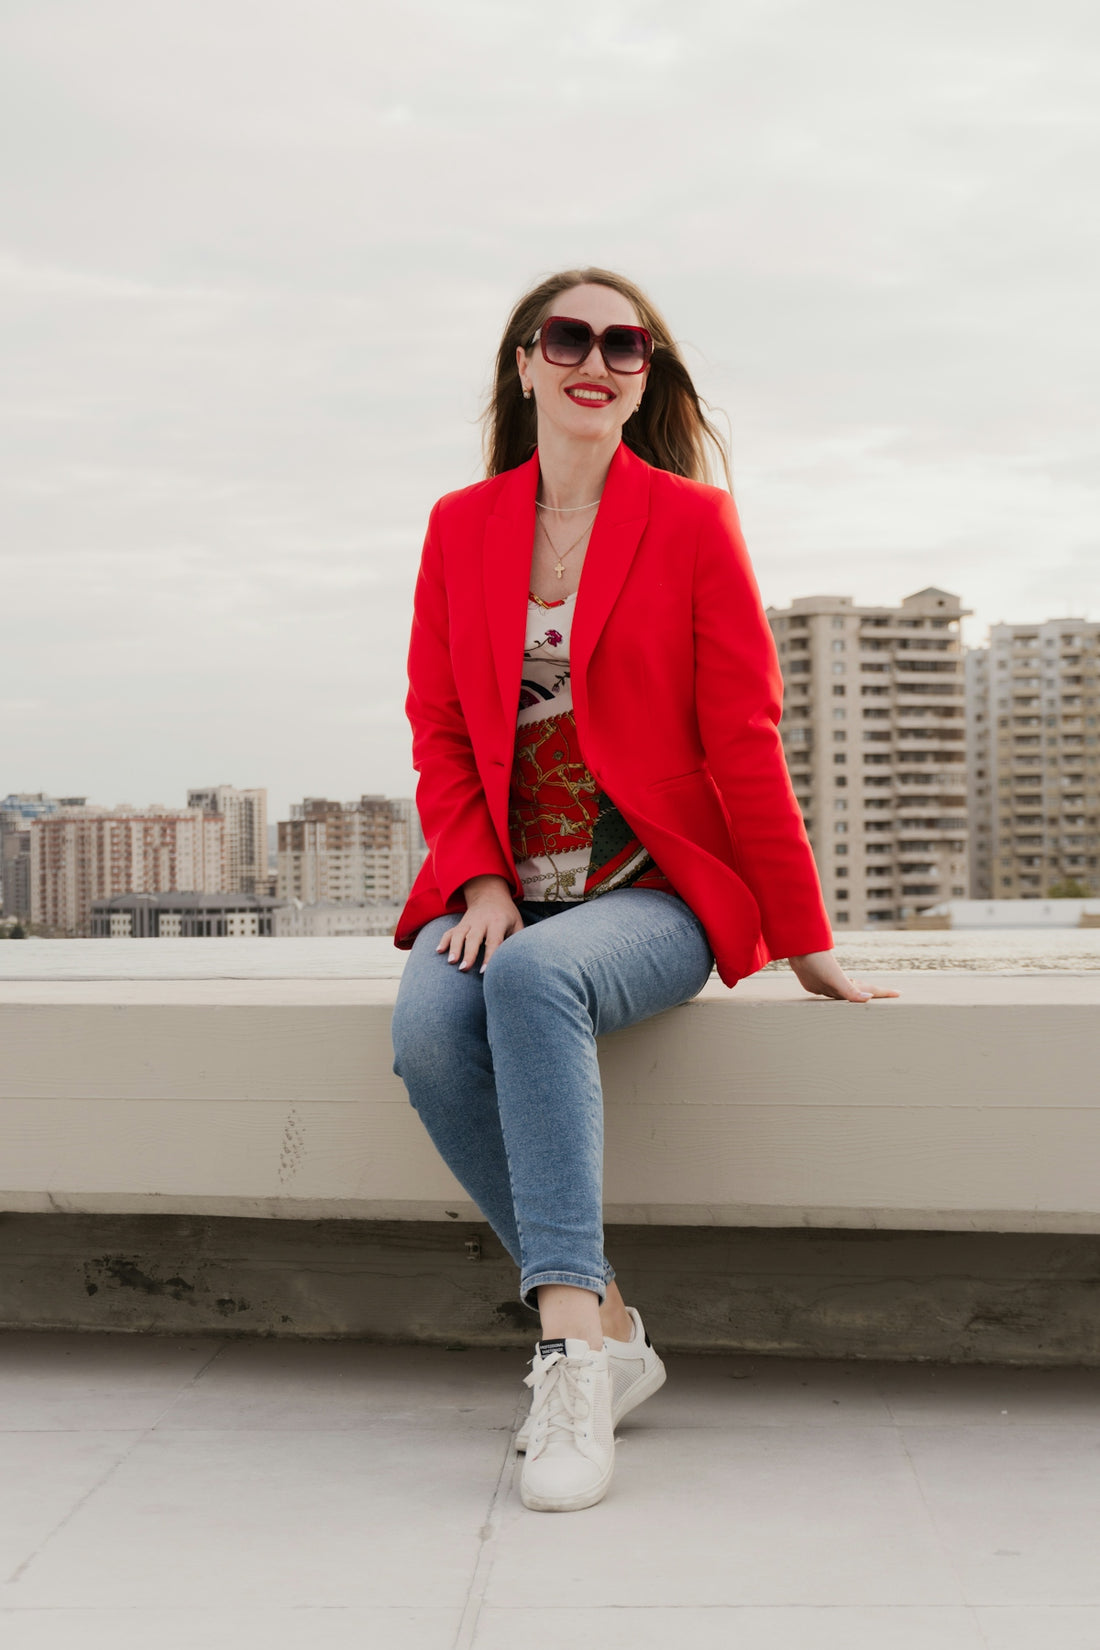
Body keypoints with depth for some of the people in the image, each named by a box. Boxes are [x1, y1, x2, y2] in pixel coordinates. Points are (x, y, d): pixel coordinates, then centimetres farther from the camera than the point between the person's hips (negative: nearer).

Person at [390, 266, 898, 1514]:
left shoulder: (694, 523, 2)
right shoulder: (460, 526, 10)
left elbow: (744, 745, 0)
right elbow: (439, 732, 9)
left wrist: (806, 945, -1)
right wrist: (480, 883, -8)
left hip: (652, 894, -3)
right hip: (500, 889, 3)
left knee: (534, 976, -35)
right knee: (428, 1032, -28)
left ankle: (569, 1347, -35)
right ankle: (607, 1330, -15)